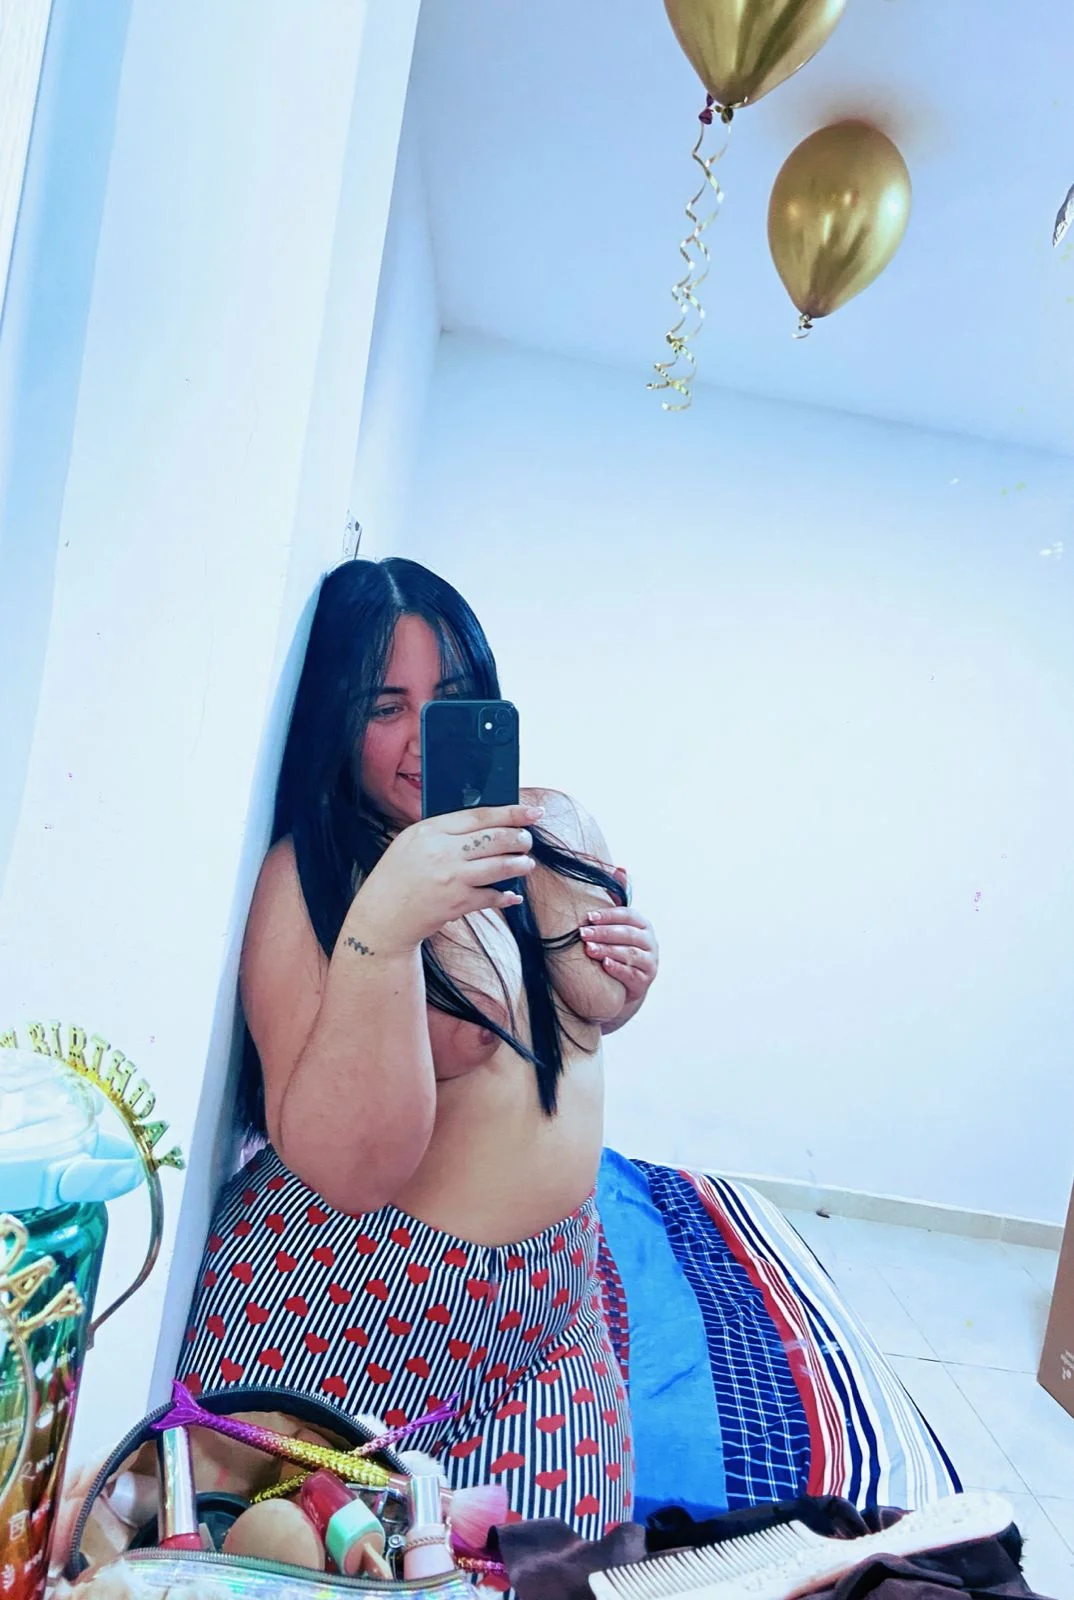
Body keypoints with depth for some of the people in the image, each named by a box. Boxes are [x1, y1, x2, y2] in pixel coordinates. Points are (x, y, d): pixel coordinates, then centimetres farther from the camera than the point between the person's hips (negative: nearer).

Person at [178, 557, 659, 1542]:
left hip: (551, 1301, 5)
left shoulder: (559, 830, -3)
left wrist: (629, 984, -9)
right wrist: (380, 930, -37)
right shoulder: (309, 873, -17)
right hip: (350, 1293, -4)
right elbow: (348, 1169, -24)